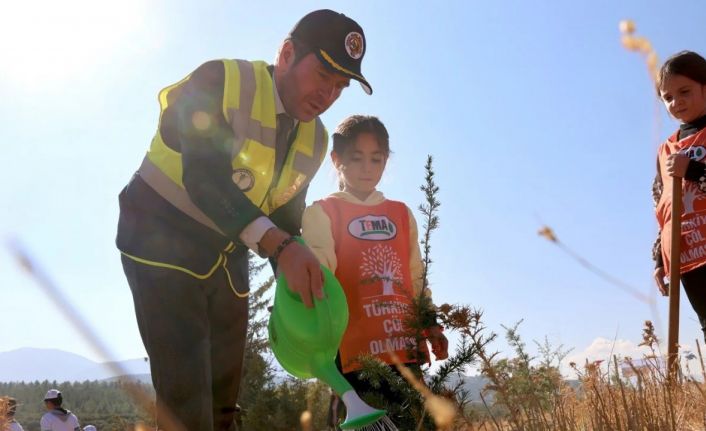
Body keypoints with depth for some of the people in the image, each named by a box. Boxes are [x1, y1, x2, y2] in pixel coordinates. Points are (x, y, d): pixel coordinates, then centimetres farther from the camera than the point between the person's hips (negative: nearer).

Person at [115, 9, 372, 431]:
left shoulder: (315, 140, 3)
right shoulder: (219, 82, -18)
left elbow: (286, 220, 7)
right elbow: (204, 178, -30)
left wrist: (298, 294, -4)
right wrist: (278, 244, -40)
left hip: (227, 257, 7)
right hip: (160, 239, -6)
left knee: (224, 394, 10)